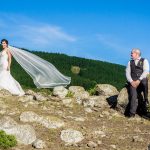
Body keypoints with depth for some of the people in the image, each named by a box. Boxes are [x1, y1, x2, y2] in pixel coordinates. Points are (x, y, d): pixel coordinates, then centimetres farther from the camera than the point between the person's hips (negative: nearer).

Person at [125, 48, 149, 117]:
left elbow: (146, 71, -2)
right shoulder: (130, 62, 21)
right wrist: (131, 81, -8)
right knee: (133, 95, -20)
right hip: (132, 82, 1)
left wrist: (139, 80, -14)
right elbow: (127, 73, 10)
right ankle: (131, 114, -21)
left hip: (142, 81, -1)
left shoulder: (144, 61, 12)